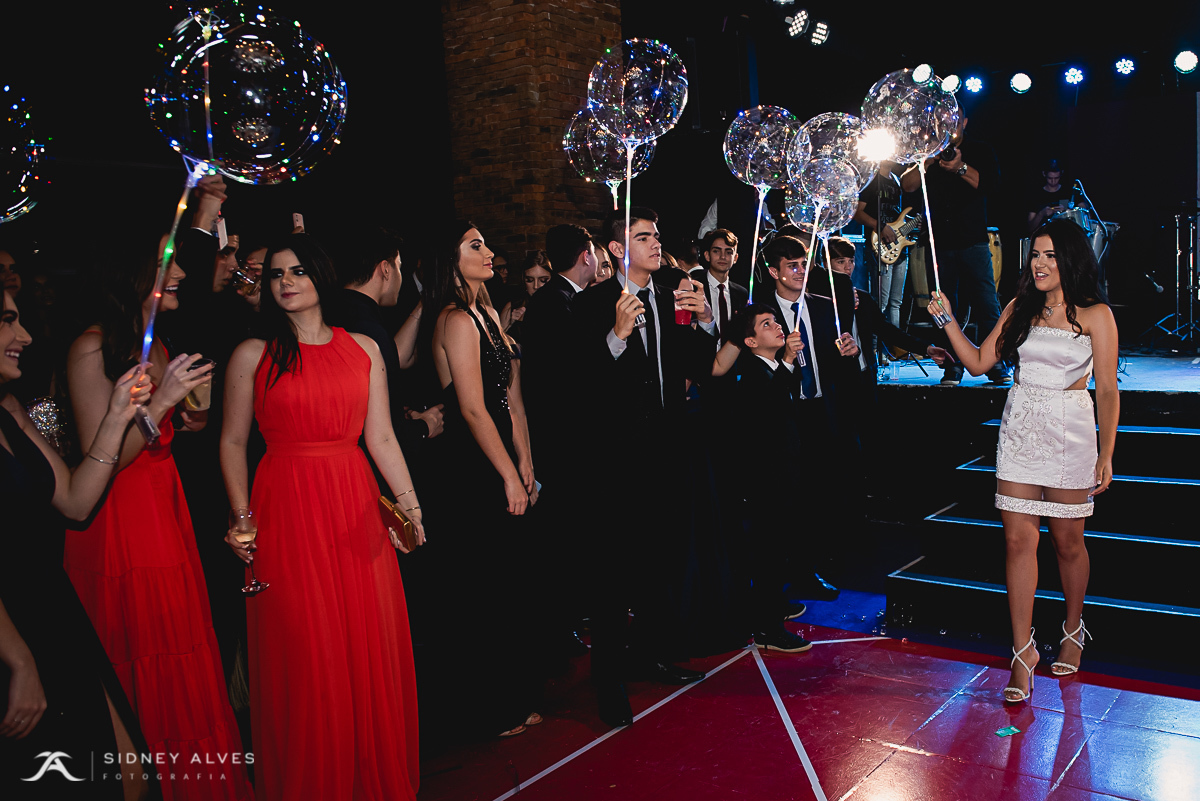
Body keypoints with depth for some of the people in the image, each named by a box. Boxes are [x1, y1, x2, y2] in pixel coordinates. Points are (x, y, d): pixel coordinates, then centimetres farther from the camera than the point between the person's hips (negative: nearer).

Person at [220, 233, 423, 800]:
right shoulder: (253, 355, 3)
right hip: (286, 513, -2)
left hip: (356, 508, 2)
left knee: (372, 648, 6)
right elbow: (232, 442, 4)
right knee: (303, 655, 1)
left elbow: (380, 438, 7)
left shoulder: (363, 349, 9)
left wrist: (408, 501, -3)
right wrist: (241, 516, -7)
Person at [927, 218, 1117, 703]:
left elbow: (1107, 391, -4)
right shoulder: (1020, 309, 8)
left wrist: (1106, 454, -7)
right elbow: (979, 362, 9)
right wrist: (948, 322, -2)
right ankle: (1022, 652, 5)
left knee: (1067, 540, 9)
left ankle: (1073, 631, 34)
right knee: (1018, 539, -2)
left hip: (1070, 431, -3)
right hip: (1020, 429, 3)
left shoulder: (1095, 315, -3)